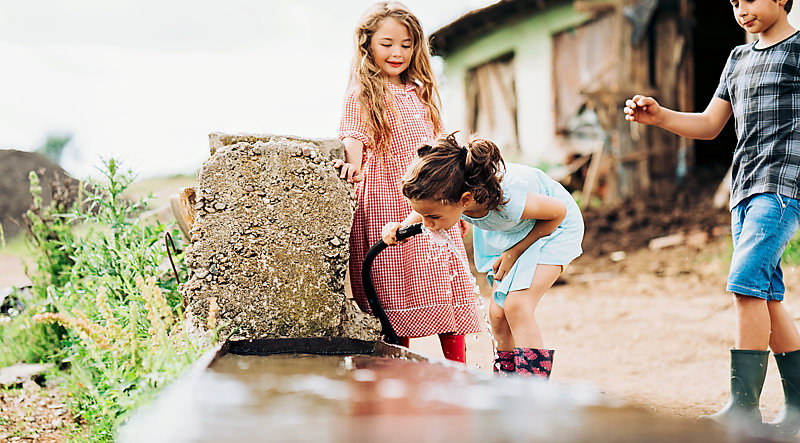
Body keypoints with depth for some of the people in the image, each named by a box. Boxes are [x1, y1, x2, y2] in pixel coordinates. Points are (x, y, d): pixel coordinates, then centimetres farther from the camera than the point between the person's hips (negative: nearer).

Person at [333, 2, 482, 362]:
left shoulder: (419, 93, 19)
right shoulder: (363, 93, 2)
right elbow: (354, 134, -10)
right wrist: (355, 166, -32)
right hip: (387, 203, -5)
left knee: (446, 283, 0)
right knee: (396, 286, -5)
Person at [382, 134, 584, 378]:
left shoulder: (508, 200, -44)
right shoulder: (446, 195, -28)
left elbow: (558, 211, -23)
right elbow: (425, 209, 0)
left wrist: (515, 252, -21)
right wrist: (403, 226, -20)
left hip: (552, 225, -6)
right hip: (507, 230, 6)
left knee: (516, 306, -22)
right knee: (498, 313, -2)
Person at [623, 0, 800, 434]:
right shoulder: (738, 59, 21)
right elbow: (709, 125, 21)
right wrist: (657, 116, 6)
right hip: (745, 188, 7)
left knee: (746, 285, -19)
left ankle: (744, 406, -16)